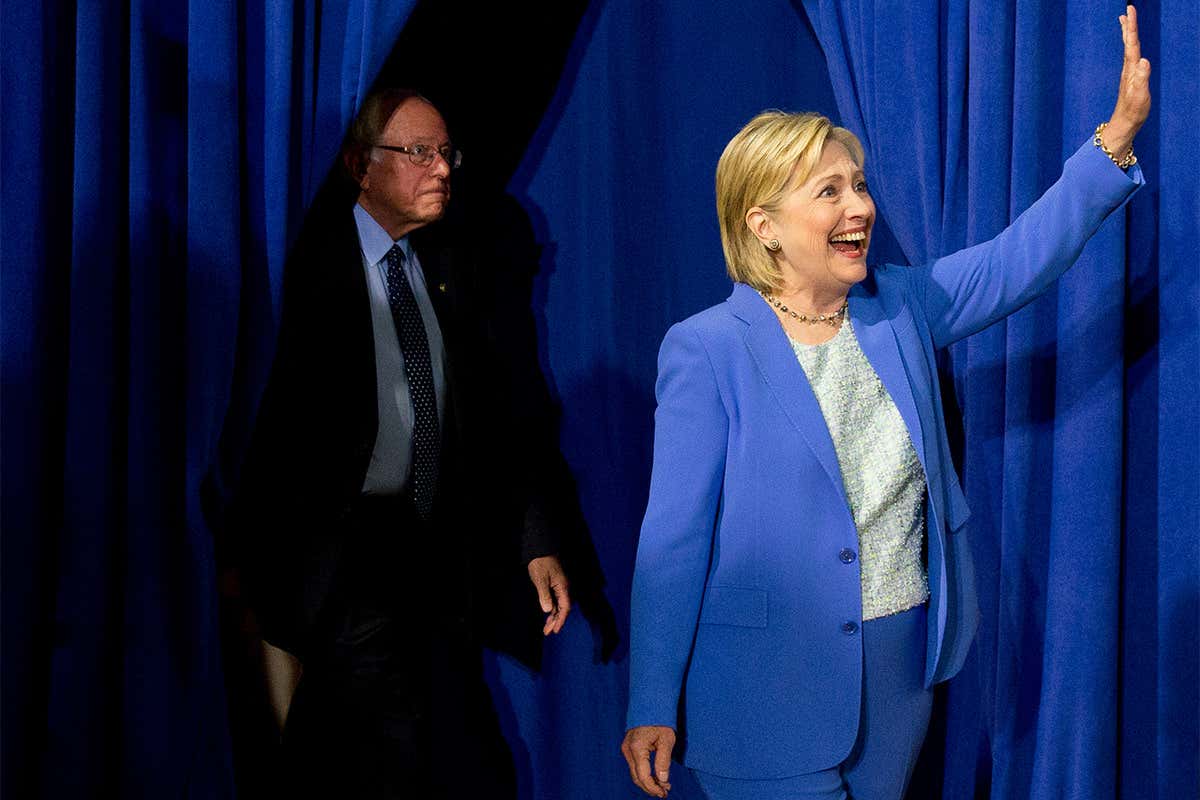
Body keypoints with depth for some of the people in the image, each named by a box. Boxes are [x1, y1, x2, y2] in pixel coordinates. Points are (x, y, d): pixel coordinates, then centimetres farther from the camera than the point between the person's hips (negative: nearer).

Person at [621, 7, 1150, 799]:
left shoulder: (900, 308, 4)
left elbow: (1020, 257, 2)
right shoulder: (707, 350, -12)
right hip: (773, 689, -6)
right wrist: (652, 707, -11)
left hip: (903, 660, 6)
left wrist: (1120, 131, -10)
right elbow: (674, 537, -12)